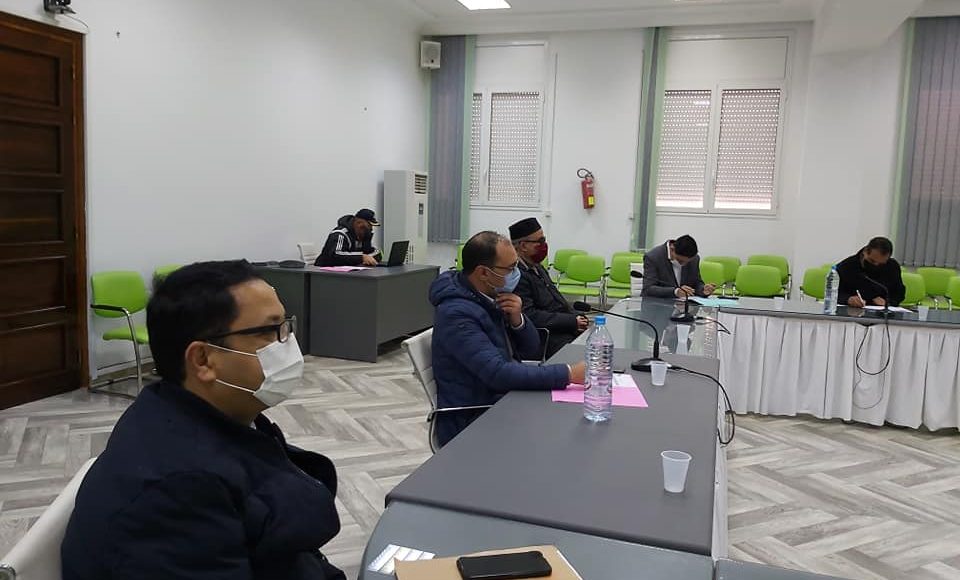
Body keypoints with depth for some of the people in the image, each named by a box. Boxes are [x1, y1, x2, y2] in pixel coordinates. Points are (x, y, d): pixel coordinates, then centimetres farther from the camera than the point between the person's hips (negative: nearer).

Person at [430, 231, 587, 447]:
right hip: (472, 425, -8)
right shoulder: (456, 314, -22)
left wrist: (517, 320, -10)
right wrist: (569, 374, -30)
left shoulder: (493, 296, 5)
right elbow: (499, 374, -30)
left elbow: (531, 350, 10)